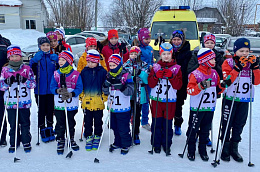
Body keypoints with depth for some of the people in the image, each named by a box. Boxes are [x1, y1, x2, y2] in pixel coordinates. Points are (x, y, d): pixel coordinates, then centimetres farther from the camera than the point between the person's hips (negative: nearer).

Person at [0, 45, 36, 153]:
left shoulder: (27, 69, 3)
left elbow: (33, 84, -2)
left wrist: (24, 80, -19)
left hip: (24, 102, -1)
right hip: (11, 102, 1)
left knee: (25, 124, 7)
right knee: (13, 124, 9)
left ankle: (26, 142, 20)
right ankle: (13, 143, 24)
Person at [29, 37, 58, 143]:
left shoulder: (54, 57, 5)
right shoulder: (37, 57, 0)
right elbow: (31, 69, -12)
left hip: (51, 89, 2)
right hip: (40, 90, -2)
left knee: (50, 110, 11)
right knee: (41, 111, 6)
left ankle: (50, 129, 28)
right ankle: (42, 131, 20)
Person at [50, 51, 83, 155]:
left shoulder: (76, 74, -4)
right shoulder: (56, 74, 3)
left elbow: (79, 88, -7)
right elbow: (52, 87, 0)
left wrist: (71, 94, -23)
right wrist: (58, 90, -22)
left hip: (72, 105, -1)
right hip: (59, 105, 1)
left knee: (71, 123, 14)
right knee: (60, 124, 7)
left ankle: (71, 139, 32)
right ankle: (60, 141, 23)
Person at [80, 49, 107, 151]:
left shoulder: (102, 72, -5)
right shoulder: (84, 72, 1)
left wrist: (104, 97, -3)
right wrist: (81, 97, 6)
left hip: (98, 102, -1)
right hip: (87, 102, 2)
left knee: (98, 121, 12)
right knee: (87, 121, 11)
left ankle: (97, 137, 28)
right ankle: (89, 137, 24)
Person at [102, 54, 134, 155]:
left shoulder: (126, 75, -11)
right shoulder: (109, 75, 6)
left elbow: (130, 91, -18)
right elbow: (105, 92, 5)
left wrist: (119, 85, -30)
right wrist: (107, 83, -14)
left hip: (123, 109, -5)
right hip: (112, 107, 6)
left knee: (123, 129, 4)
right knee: (115, 128, 19)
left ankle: (126, 145, 24)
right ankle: (117, 143, 37)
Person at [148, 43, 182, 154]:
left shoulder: (176, 68, 6)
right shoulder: (155, 67, 6)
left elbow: (178, 86, -3)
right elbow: (150, 84, 0)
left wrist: (171, 77, -17)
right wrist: (156, 76, -17)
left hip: (170, 100, 0)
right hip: (156, 99, 0)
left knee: (168, 123, 4)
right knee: (156, 122, 4)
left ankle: (166, 144, 20)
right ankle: (156, 144, 19)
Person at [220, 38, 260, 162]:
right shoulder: (229, 62, -4)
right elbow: (227, 80, -17)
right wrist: (238, 68, -24)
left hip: (244, 99, 4)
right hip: (230, 98, -4)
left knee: (240, 124, 11)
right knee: (227, 123, 3)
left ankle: (234, 148, 25)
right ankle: (225, 147, 17)